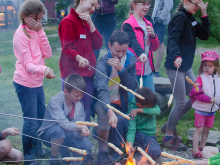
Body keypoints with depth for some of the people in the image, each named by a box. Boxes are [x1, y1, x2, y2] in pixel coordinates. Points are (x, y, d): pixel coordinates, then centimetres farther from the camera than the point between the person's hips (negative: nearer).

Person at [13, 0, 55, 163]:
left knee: (41, 116, 17)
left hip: (37, 82, 8)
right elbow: (28, 64, -21)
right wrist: (43, 69, -40)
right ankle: (28, 156, 14)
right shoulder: (21, 34, -16)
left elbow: (48, 54, -4)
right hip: (25, 83, -8)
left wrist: (40, 31, -12)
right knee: (31, 122, -2)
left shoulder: (36, 31, 6)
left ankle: (38, 148, 36)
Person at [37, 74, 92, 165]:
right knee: (59, 129, -39)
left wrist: (82, 133, -33)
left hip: (67, 135, 5)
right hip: (49, 135, -4)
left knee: (87, 145, -20)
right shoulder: (55, 101, -24)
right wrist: (79, 127, -53)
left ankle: (63, 151, 11)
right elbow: (62, 122, -38)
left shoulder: (79, 105, -6)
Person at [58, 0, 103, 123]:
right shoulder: (68, 21, -6)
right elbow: (67, 47, -13)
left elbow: (98, 45, 7)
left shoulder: (87, 23, 18)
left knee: (87, 110, 11)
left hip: (88, 73, 8)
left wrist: (90, 24, -3)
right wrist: (78, 58, -32)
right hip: (72, 74, -8)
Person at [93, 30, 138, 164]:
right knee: (104, 113, -36)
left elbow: (133, 87, -16)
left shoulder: (130, 60, -9)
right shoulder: (103, 63, -24)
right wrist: (110, 112, -55)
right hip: (103, 101, -5)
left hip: (120, 103, 5)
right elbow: (102, 90, -39)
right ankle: (103, 152, -18)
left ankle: (98, 131, 34)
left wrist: (121, 69, -30)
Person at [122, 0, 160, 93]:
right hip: (134, 70, -6)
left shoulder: (148, 25, 16)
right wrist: (141, 53, -43)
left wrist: (153, 35, -4)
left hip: (148, 70, 6)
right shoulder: (128, 25, -6)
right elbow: (133, 41, -24)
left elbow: (155, 48, 16)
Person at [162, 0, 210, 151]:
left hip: (186, 67, 9)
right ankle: (168, 138, 12)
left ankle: (171, 124, 25)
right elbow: (173, 39, -26)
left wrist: (204, 14, -1)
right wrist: (177, 56, -42)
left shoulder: (191, 18, 12)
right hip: (175, 67, -9)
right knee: (180, 103, -3)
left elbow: (204, 35, 7)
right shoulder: (180, 17, -14)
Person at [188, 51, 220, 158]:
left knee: (206, 130, 15)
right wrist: (208, 99, -26)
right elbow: (196, 93, -22)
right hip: (201, 110, -5)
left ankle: (202, 147, 30)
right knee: (199, 129, -4)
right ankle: (195, 150, 1)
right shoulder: (201, 78, -13)